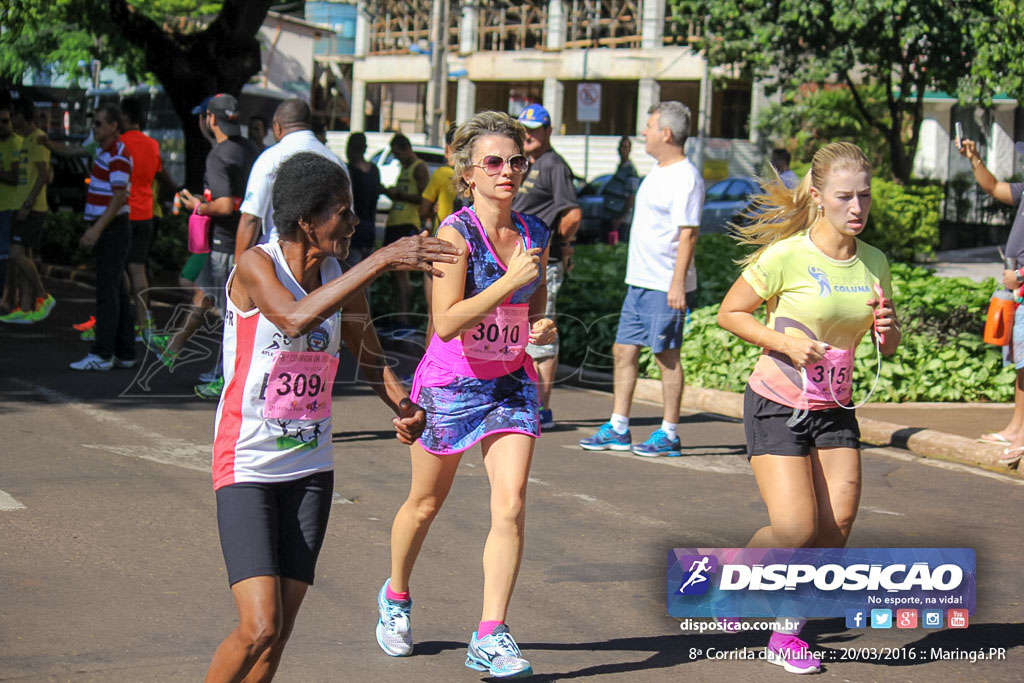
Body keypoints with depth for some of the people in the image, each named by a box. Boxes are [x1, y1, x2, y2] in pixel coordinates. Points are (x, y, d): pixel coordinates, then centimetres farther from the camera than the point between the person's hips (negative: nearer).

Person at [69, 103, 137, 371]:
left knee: (108, 293, -10)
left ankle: (102, 354, -10)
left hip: (113, 229, -10)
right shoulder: (105, 152, 17)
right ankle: (124, 353, 11)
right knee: (117, 292, 9)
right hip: (108, 231, 10)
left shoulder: (118, 155, -14)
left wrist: (96, 229, -25)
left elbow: (119, 197, -21)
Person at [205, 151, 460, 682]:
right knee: (260, 627, -15)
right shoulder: (256, 266, -15)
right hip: (246, 467, -6)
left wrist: (403, 405, -2)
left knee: (281, 629, 3)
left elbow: (368, 357, 19)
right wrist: (382, 260, -38)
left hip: (310, 467, 6)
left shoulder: (341, 277, 4)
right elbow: (295, 319, -36)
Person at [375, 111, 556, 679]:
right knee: (425, 503, 14)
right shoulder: (456, 233, -17)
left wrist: (543, 330, -6)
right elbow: (447, 322, -25)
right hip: (451, 382, -4)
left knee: (511, 505, -12)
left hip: (511, 383, 4)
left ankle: (490, 637, -7)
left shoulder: (534, 234, 1)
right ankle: (396, 597, 41)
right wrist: (510, 281, -28)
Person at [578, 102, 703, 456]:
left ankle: (669, 434, 5)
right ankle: (617, 430, 15)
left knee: (667, 355, -2)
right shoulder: (658, 170, 15)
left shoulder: (686, 178, -15)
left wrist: (678, 283, -24)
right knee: (624, 351, 9)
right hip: (639, 281, 10)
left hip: (665, 285, -10)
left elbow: (688, 234, -19)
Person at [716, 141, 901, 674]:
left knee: (836, 526, -6)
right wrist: (784, 342, -19)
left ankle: (787, 632, 13)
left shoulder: (874, 263, 2)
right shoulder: (786, 256, -14)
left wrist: (886, 331, -10)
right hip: (776, 405, -5)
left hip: (835, 410, 5)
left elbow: (888, 345, 13)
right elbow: (730, 313, -5)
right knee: (796, 528, -13)